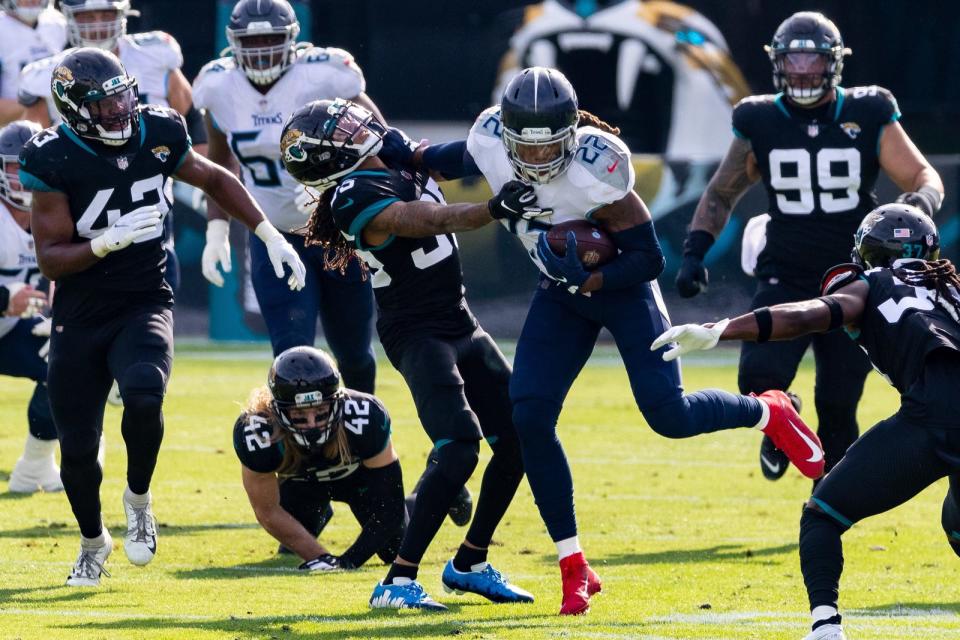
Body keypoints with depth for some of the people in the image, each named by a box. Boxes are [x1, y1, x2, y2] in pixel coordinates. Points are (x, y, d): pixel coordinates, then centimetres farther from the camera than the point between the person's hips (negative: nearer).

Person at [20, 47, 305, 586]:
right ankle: (93, 542, 33)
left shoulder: (158, 134, -4)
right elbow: (50, 259, -14)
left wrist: (271, 235, 10)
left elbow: (215, 180, 16)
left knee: (144, 394, -31)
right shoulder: (55, 159, -14)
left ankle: (139, 500, -3)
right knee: (78, 449, 3)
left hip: (145, 305, 1)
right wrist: (109, 242, -30)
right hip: (80, 319, -1)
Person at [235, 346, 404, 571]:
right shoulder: (257, 434, -42)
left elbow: (387, 508, -33)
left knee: (395, 548, -5)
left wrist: (349, 561, -42)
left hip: (359, 474, -1)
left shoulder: (365, 418, -44)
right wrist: (322, 557, -29)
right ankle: (319, 514, 27)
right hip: (301, 481, 1)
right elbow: (268, 512, -25)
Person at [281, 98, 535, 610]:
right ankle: (397, 582, -21)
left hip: (459, 324, 9)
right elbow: (432, 221, -33)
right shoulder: (358, 199, -22)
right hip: (418, 334, -9)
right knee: (459, 449, -22)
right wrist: (493, 209, -46)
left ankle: (469, 563, 22)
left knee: (517, 439, 8)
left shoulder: (401, 162, 6)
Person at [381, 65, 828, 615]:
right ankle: (575, 572, 1)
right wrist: (411, 155, -2)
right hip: (561, 294, 5)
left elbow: (650, 259, -25)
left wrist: (589, 279, -38)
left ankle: (769, 413, 26)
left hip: (621, 284, -5)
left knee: (668, 415, -9)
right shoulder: (490, 142, -19)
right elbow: (466, 160, 9)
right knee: (531, 419, -10)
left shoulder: (596, 172, -34)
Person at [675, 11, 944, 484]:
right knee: (760, 380, -21)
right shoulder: (760, 124, 1)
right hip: (785, 280, 0)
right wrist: (694, 253, 0)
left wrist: (920, 203, -23)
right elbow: (720, 195, 13)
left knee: (838, 406, 1)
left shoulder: (869, 118, -2)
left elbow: (924, 176, 1)